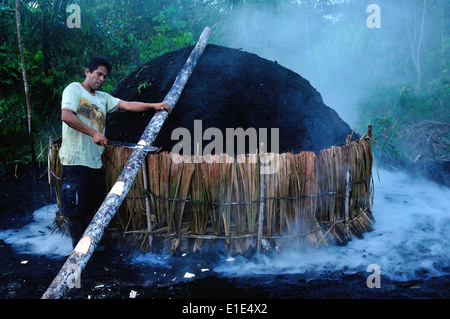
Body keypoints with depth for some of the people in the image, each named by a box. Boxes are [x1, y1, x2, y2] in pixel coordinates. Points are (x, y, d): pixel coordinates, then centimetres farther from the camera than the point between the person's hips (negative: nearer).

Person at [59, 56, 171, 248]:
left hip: (95, 161, 7)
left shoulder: (103, 98, 19)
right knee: (75, 208, -3)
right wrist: (94, 133, -18)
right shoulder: (74, 89, -1)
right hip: (76, 160, -7)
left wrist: (154, 105, 6)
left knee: (92, 207, 12)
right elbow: (66, 116, -16)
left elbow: (127, 105, 15)